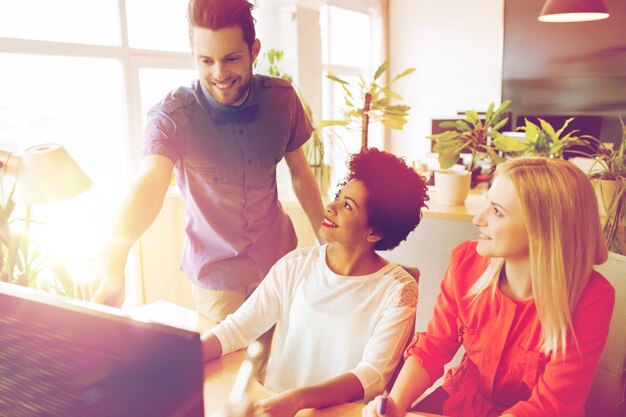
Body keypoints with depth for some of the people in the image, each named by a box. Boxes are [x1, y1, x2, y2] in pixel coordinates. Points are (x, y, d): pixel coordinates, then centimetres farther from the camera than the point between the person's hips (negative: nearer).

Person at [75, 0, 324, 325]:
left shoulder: (282, 99, -10)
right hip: (217, 276, -3)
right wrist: (113, 267, -54)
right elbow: (150, 184, -38)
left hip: (280, 261, 3)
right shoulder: (170, 116, -21)